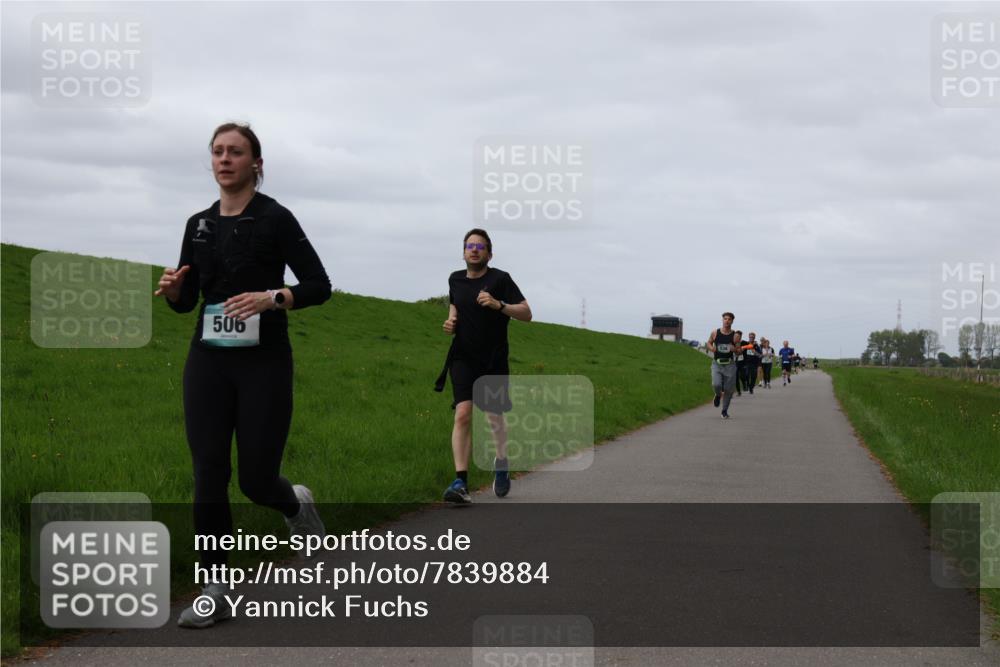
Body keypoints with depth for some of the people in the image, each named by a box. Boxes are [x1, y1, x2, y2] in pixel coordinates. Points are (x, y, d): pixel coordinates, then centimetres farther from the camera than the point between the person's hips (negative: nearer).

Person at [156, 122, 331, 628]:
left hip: (264, 363, -4)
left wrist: (272, 298, -24)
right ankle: (214, 592, 4)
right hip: (208, 362, 4)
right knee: (208, 475, -3)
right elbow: (185, 302, 15)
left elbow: (319, 285, -7)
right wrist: (172, 288, -8)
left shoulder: (274, 219, -6)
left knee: (256, 478, -3)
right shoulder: (199, 225, 9)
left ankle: (295, 503, 34)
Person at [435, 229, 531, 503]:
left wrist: (499, 305, -26)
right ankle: (460, 482, -19)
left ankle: (501, 464, 40)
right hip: (463, 359, 2)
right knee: (462, 415, -15)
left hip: (494, 361, -2)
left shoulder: (500, 279, -6)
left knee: (494, 417, 9)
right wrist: (451, 321, 5)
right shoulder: (455, 280, 8)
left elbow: (526, 313, -10)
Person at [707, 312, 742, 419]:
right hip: (717, 363, 0)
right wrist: (711, 348, -8)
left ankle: (724, 411, 19)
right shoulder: (715, 333, 1)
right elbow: (708, 343, 15)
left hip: (729, 364, 0)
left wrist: (734, 349, -19)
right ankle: (718, 395, 16)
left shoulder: (735, 336, -1)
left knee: (728, 389, 2)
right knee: (716, 384, -21)